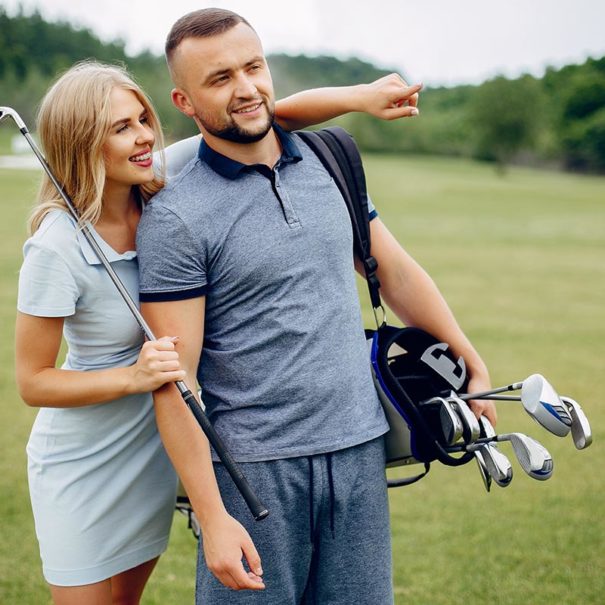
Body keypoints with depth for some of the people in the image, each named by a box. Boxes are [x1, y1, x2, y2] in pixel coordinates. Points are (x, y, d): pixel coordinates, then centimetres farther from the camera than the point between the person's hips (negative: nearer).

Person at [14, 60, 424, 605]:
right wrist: (134, 376, -30)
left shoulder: (163, 195, -11)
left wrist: (360, 96, -22)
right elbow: (32, 382, -18)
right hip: (83, 463, -5)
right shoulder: (58, 247, -25)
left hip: (156, 445, 5)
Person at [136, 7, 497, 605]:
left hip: (359, 451, 5)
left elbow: (394, 270, 17)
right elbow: (175, 383, -12)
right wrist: (212, 518, -15)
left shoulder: (328, 161, 7)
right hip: (254, 467, -4)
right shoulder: (174, 219, -10)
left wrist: (474, 365, 18)